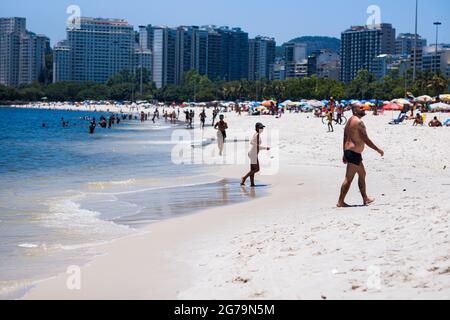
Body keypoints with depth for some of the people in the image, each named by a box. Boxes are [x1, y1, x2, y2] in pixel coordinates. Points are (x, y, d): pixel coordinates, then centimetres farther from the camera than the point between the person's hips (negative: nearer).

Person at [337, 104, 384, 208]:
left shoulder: (350, 121, 14)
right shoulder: (359, 122, -16)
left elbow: (345, 138, 18)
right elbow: (366, 139, -17)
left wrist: (345, 154, 22)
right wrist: (378, 150, -9)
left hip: (348, 150, 11)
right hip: (354, 153, -11)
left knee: (362, 174, 20)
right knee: (349, 179, -6)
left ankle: (365, 199, 28)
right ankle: (341, 202, -3)